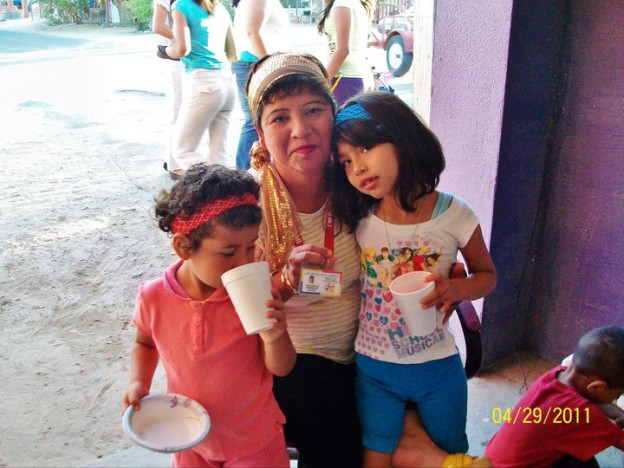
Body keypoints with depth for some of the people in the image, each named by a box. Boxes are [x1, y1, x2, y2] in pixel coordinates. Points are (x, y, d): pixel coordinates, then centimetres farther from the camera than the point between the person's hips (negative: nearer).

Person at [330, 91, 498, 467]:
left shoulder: (454, 216, -15)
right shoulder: (356, 220, -11)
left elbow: (487, 275, -1)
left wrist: (456, 288, -21)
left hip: (439, 368, 0)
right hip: (374, 369, 1)